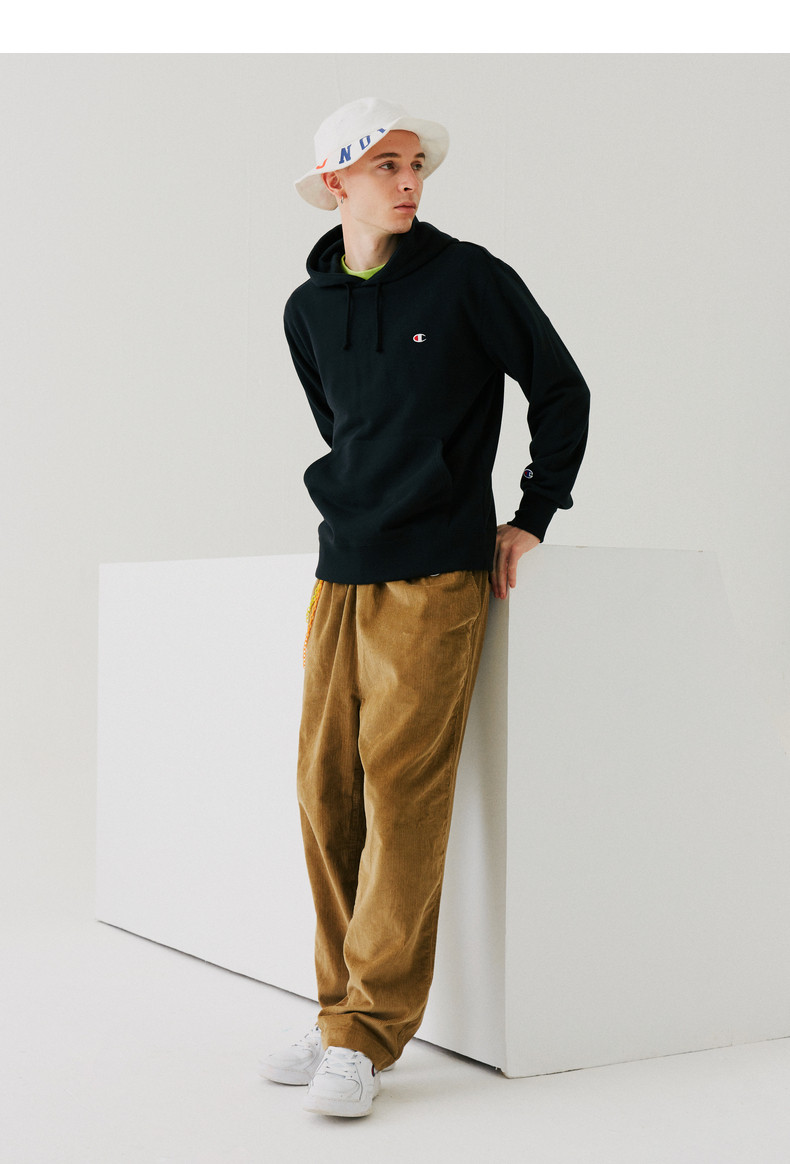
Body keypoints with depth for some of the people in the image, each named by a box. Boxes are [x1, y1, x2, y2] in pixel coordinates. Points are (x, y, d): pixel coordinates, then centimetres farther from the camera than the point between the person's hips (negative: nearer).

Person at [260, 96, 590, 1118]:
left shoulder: (468, 278, -1)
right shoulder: (308, 311, 12)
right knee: (325, 788, 1)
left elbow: (561, 391, 5)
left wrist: (533, 516, 3)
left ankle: (367, 1033, -3)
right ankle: (346, 1014, 13)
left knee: (401, 787, -9)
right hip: (341, 573, 5)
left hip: (437, 576, -5)